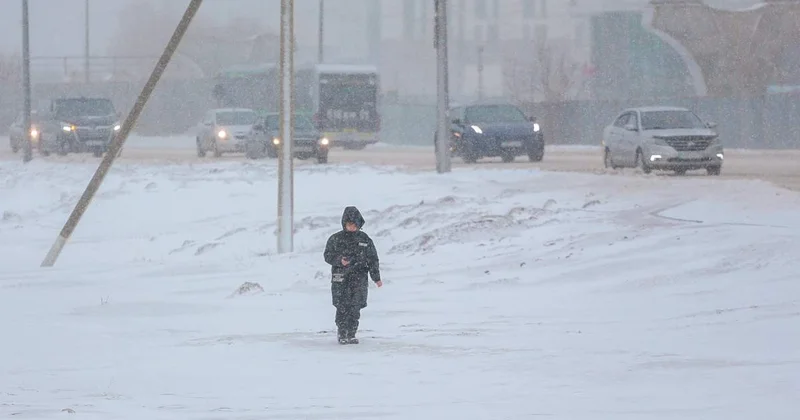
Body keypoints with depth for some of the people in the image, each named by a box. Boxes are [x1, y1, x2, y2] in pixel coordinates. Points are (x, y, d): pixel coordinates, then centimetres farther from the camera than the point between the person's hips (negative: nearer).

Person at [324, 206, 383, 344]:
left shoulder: (364, 239, 8)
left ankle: (351, 334, 6)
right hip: (341, 278, -1)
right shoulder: (335, 239, 4)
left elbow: (373, 259, 11)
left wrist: (377, 278, 6)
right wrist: (339, 260, -16)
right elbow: (328, 256, 5)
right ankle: (342, 334, 5)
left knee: (355, 307, -3)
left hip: (359, 278, 1)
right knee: (342, 307, -6)